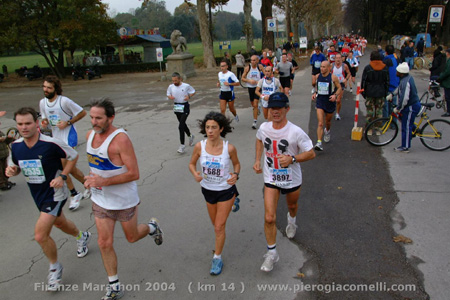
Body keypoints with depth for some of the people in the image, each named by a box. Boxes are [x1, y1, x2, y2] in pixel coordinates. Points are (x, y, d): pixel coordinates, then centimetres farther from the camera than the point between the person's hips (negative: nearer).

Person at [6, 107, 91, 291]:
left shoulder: (51, 143, -24)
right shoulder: (15, 146, -5)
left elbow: (73, 156, -11)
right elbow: (15, 167, 11)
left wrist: (62, 176, -20)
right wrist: (11, 171, -13)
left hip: (55, 194, -7)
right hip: (38, 196, 7)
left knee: (40, 235, -11)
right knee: (59, 223, 26)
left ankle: (55, 268, 15)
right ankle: (82, 237, 57)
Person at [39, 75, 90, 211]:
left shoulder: (64, 101, -15)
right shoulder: (42, 102, 5)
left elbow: (82, 112, -10)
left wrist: (67, 123, -17)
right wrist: (44, 122, -5)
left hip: (68, 136, -7)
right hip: (56, 137, 7)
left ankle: (74, 194, 5)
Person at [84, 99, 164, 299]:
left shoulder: (121, 139, -24)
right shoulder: (90, 135, -2)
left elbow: (134, 174, -26)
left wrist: (104, 181, -30)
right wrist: (92, 177, -1)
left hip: (124, 200, -6)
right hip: (100, 200, 6)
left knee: (132, 237, 15)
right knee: (104, 243, 8)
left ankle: (152, 227, 49)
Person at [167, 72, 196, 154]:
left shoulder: (186, 86, -10)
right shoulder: (171, 87, 0)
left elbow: (193, 92, 3)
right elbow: (168, 94, 13)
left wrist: (189, 96, -16)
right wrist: (170, 97, -11)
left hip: (185, 107, -5)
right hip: (176, 107, 5)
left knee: (181, 126, -14)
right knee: (182, 124, 19)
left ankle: (182, 145, -6)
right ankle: (190, 136, 47)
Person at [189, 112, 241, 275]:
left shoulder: (229, 148, -20)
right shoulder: (199, 146, -17)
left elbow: (236, 163, -1)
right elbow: (192, 164, -2)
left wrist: (235, 175, -21)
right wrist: (195, 174, -23)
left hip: (226, 190, -3)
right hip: (208, 190, 3)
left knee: (219, 227, 1)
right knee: (216, 224, 23)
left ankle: (217, 258, 23)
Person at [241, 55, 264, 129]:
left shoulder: (260, 66, -6)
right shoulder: (247, 68, -4)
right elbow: (243, 78, 1)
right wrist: (249, 80, -15)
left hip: (258, 87, -3)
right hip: (250, 87, 3)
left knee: (255, 104, -12)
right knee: (253, 104, 16)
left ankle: (255, 121, -5)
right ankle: (257, 109, 52)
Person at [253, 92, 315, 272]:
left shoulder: (296, 132, -22)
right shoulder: (264, 128, -11)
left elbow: (311, 153, -15)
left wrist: (292, 159, -32)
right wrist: (257, 160, 4)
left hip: (292, 179, -1)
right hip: (270, 179, 1)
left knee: (292, 205, 28)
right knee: (269, 218, -7)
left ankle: (291, 220, 66)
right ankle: (271, 253, 11)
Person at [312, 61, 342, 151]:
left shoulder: (333, 77, -9)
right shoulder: (317, 77, 2)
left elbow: (339, 88, -3)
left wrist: (335, 95, -20)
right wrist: (315, 93, 3)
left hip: (330, 102, -1)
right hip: (320, 102, 1)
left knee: (327, 122, 18)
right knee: (320, 123, -12)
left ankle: (328, 131, 53)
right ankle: (319, 143, -16)